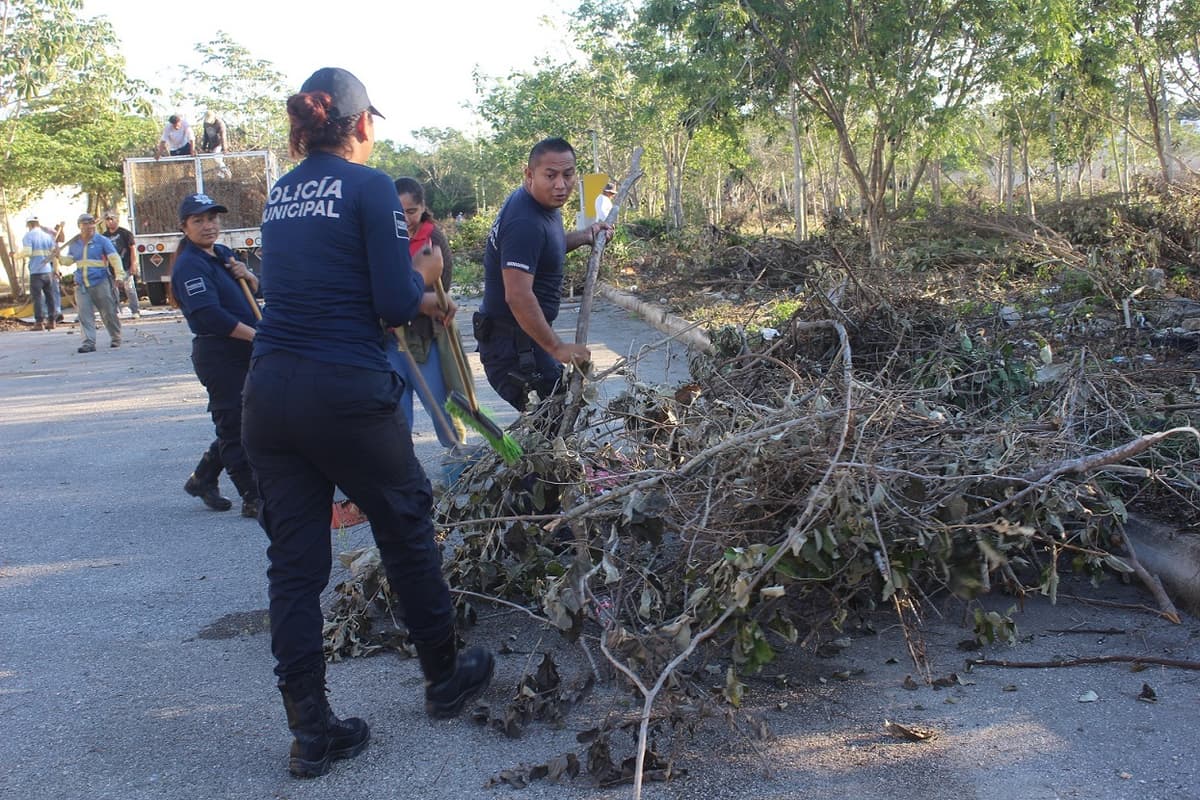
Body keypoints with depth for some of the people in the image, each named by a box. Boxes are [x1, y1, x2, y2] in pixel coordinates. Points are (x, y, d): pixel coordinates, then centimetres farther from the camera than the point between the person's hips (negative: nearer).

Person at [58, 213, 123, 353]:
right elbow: (69, 260, 17)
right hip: (81, 285, 3)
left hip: (101, 283, -3)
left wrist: (119, 274, -21)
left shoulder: (102, 241, -1)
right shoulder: (74, 243, 12)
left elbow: (114, 258, -8)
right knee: (85, 314, -6)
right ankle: (89, 343, -7)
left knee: (108, 312, 3)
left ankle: (115, 339, 19)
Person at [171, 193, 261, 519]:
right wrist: (258, 336, -24)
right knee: (234, 424, -2)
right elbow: (210, 315, -23)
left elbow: (255, 291, 20)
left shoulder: (223, 254, 14)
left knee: (237, 422, 16)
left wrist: (247, 276, -3)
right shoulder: (189, 265, -13)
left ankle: (202, 478, 32)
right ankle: (253, 498, 5)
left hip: (244, 351, 9)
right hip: (217, 354, -9)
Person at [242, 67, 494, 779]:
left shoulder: (282, 193, 14)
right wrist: (424, 297, 10)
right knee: (409, 531, 14)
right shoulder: (369, 186, -6)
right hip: (347, 392, -6)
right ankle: (445, 677, 32)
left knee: (295, 560, 9)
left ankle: (311, 731, 15)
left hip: (269, 393, 6)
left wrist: (412, 296, 17)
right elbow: (396, 303, -13)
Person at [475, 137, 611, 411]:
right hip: (513, 342, -10)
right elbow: (518, 296, -30)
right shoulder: (525, 223, -24)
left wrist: (583, 237, 13)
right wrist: (557, 348, -25)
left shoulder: (542, 205, 8)